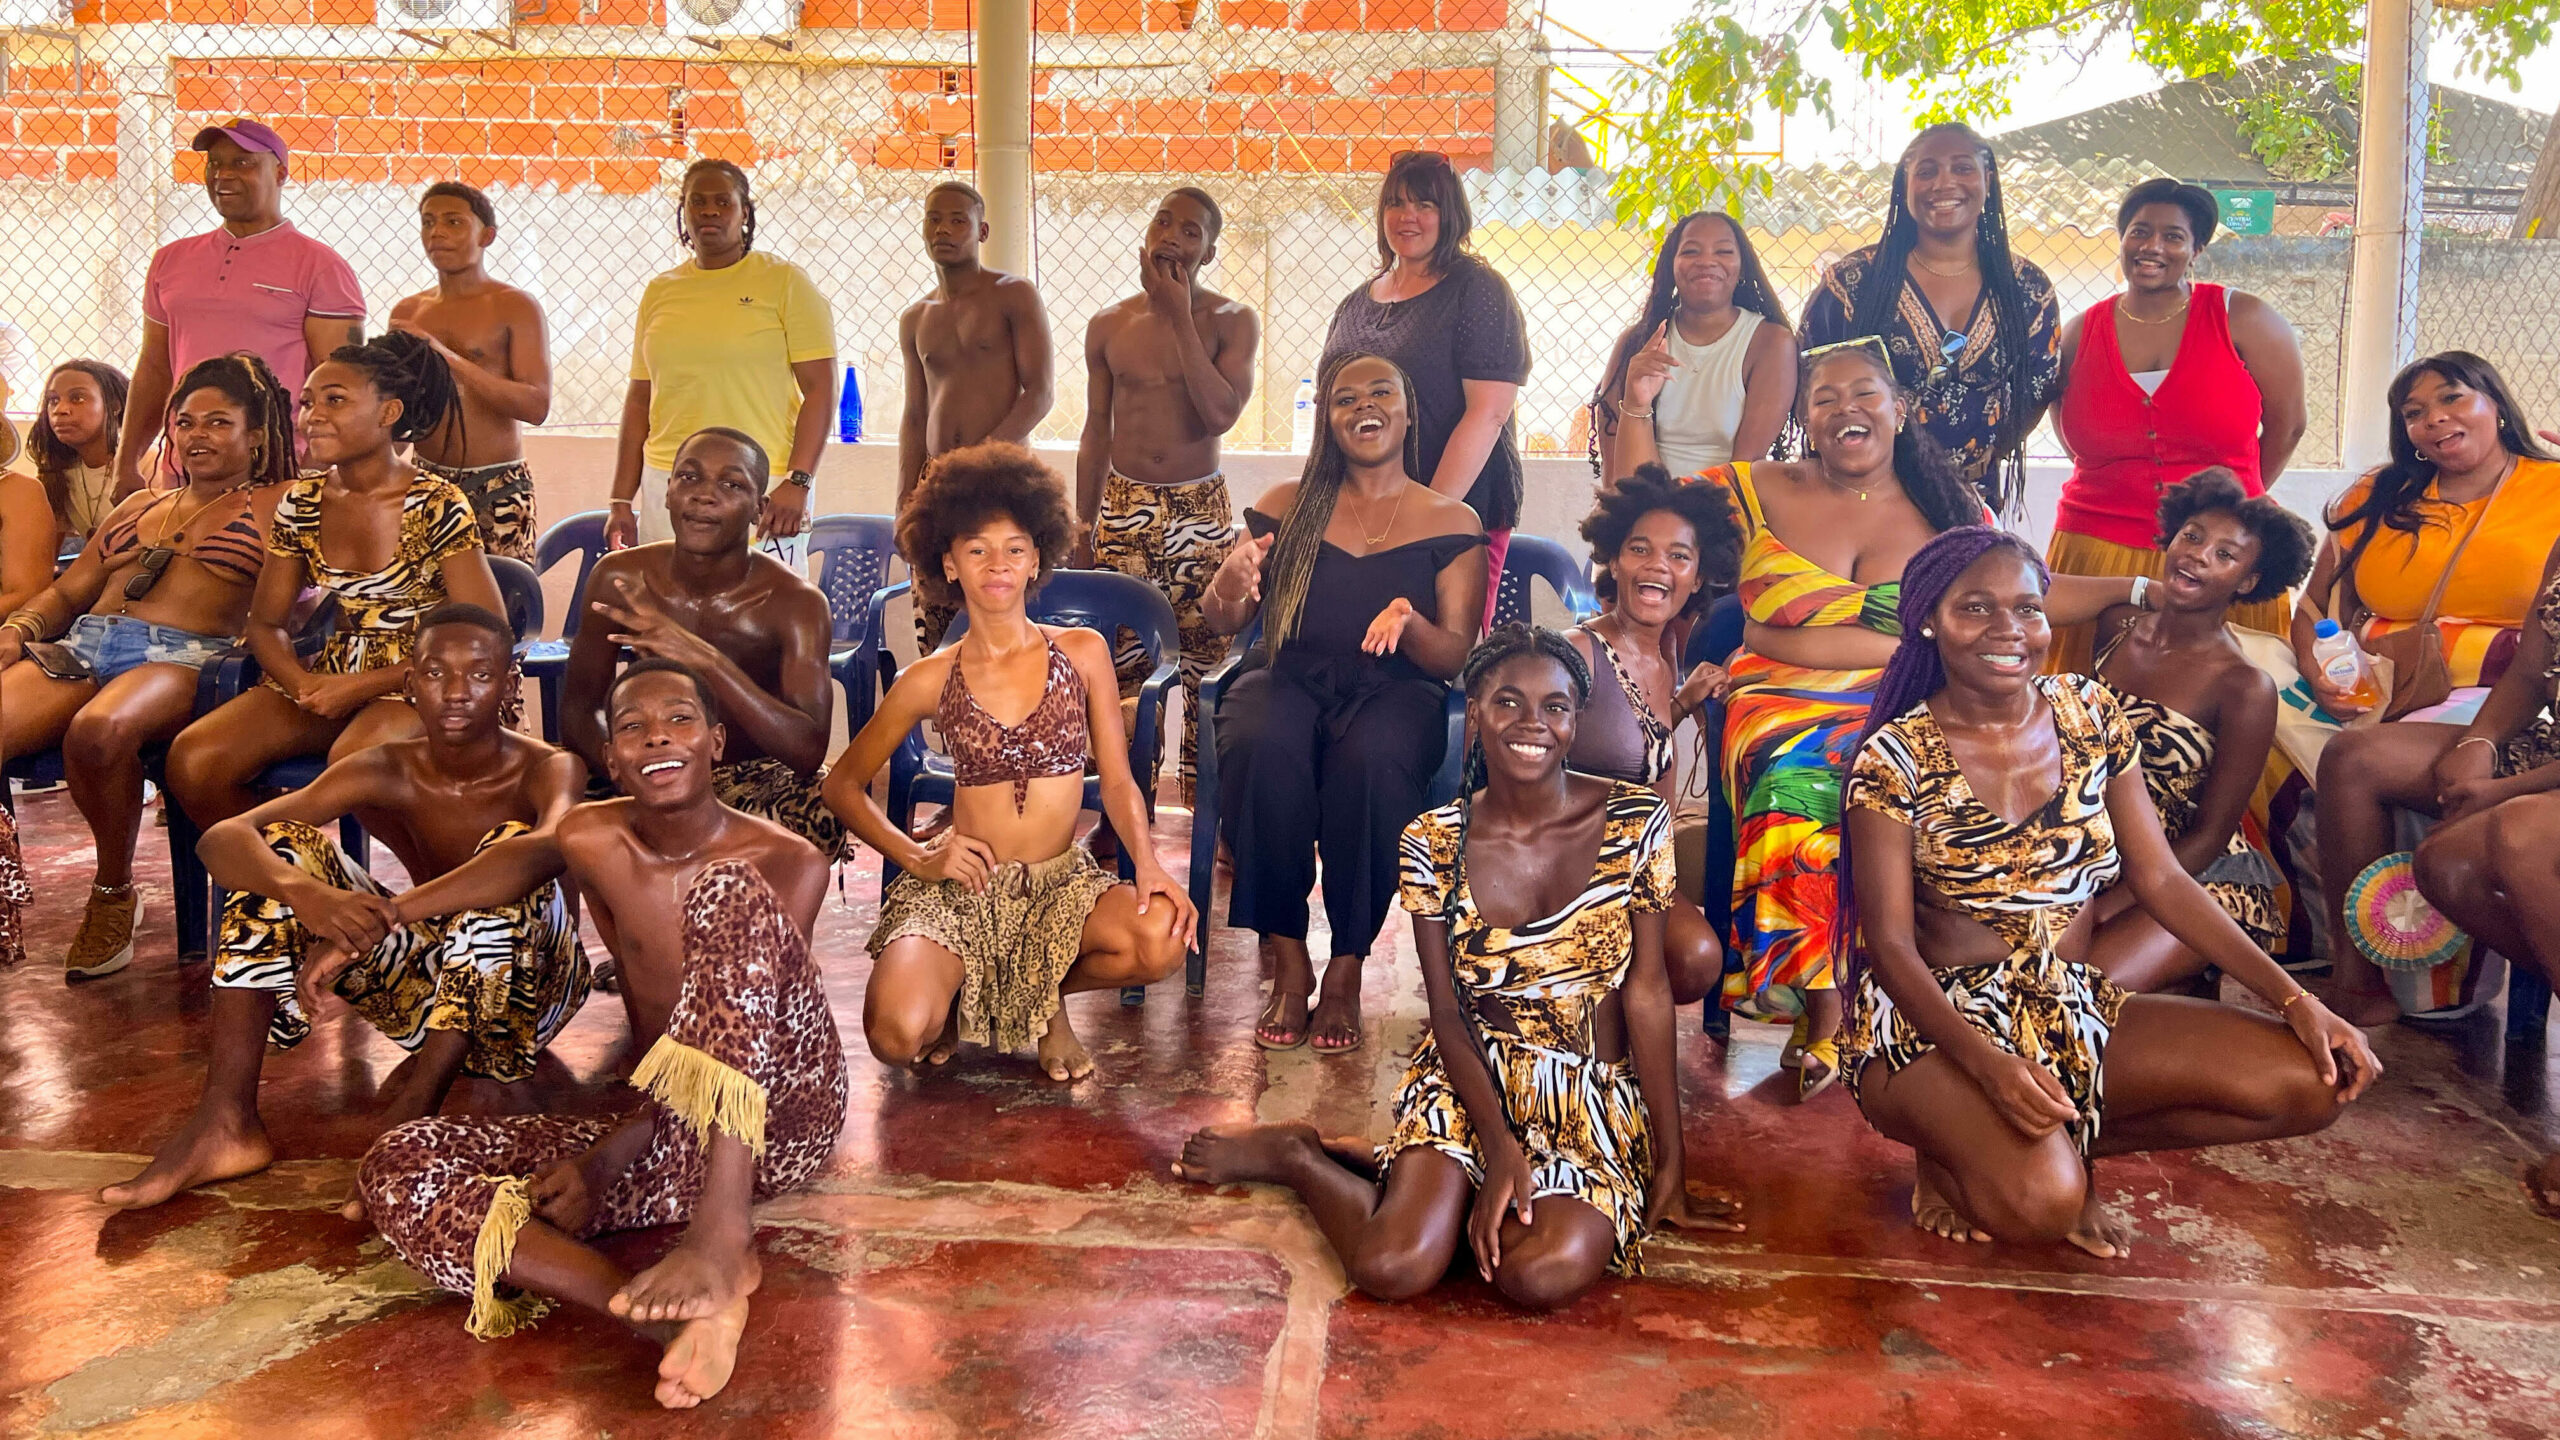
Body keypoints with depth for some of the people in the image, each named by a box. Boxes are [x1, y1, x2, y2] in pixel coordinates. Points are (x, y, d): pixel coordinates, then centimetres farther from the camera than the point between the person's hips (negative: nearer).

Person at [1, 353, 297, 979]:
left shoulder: (279, 505, 16)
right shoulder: (139, 506, 32)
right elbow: (65, 592, 27)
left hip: (182, 657, -5)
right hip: (79, 647, 5)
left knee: (97, 731, -38)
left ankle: (115, 892, -13)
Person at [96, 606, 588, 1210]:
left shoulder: (547, 769, -17)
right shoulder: (386, 771, -7)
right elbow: (221, 837, -19)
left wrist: (371, 925, -49)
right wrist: (307, 895, -43)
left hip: (524, 986, -4)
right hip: (424, 979, 4)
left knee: (508, 846, -32)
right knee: (280, 849, -11)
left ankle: (414, 1106, -35)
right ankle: (226, 1119, -17)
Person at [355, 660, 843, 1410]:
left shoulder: (787, 864, -7)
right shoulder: (588, 842, 2)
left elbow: (751, 1018, -13)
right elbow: (519, 858, 25)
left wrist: (609, 1154, -21)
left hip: (780, 1110, -4)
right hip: (670, 1138, 5)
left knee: (728, 894, -28)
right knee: (395, 1170, -13)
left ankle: (723, 1229, -44)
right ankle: (683, 1316, -37)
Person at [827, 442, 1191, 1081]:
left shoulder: (1082, 652, 3)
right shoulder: (930, 681, 2)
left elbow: (1117, 780, 2)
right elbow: (844, 783, 10)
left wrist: (1148, 863, -16)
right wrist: (915, 856, -5)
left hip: (1062, 884, 1)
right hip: (960, 888, -1)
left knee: (1162, 937, -31)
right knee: (897, 1036, -29)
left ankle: (1043, 996, 2)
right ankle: (958, 999, 12)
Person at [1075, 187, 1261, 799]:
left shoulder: (1232, 321, -1)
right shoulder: (1108, 326, 7)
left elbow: (1221, 414, -17)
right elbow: (1096, 436, 13)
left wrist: (1179, 315, -14)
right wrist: (1080, 531, 11)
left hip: (1201, 512, -2)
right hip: (1124, 510, 2)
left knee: (1206, 665, 0)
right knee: (1122, 667, 1)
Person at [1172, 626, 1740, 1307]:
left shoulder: (1636, 822, -6)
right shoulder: (1433, 843, -4)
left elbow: (1646, 991, -4)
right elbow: (1447, 1012, -4)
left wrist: (1671, 1167, -4)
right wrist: (1500, 1145, -17)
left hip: (1594, 1100, 1)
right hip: (1472, 1082, -1)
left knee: (1544, 1275, -28)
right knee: (1391, 1268, -25)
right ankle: (1293, 1155, 9)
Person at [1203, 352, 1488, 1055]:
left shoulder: (1451, 523, 10)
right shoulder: (1287, 506, 14)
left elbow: (1456, 656, 3)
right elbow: (1224, 622, 9)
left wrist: (1409, 622, -19)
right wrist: (1230, 583, -14)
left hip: (1396, 689, -1)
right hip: (1287, 678, 1)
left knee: (1371, 762, -36)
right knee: (1263, 751, -34)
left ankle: (1346, 972, -21)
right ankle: (1288, 963, -21)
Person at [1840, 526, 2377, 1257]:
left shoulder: (2089, 715, 4)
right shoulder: (1896, 757, -10)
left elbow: (2162, 879, 5)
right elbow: (1891, 943, -13)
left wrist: (2295, 999, -5)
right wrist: (1989, 1063, -29)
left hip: (2077, 1011, 6)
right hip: (1940, 1023, -5)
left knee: (2313, 1079, -11)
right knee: (2040, 1202, -33)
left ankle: (2063, 1144, 2)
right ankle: (1961, 1148, 4)